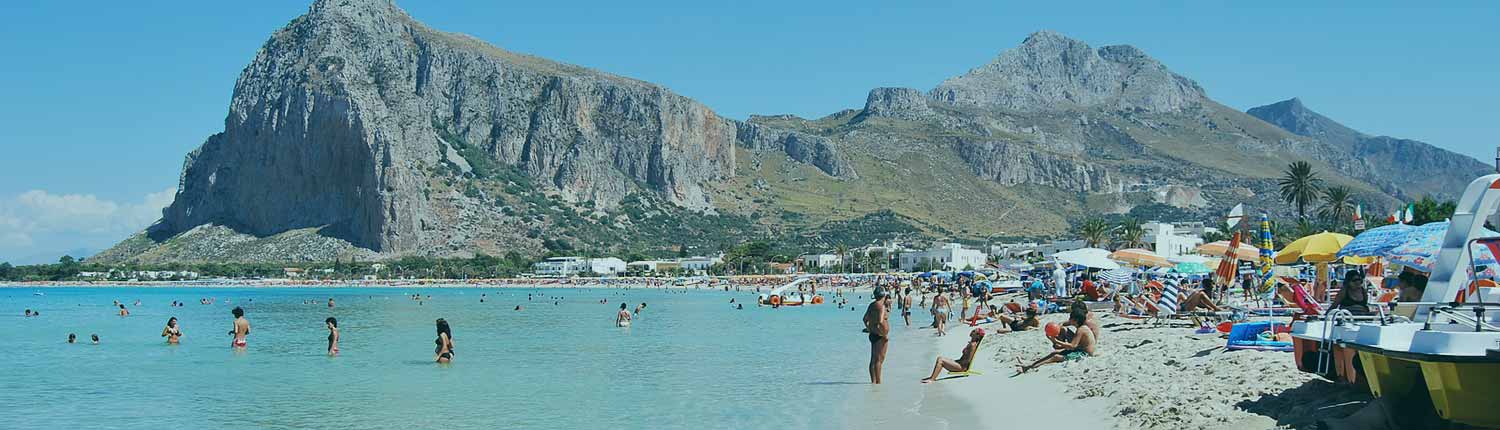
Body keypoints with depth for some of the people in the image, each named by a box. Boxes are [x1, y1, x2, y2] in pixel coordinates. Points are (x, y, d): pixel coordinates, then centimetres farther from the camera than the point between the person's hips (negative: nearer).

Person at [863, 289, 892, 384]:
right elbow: (880, 322, -29)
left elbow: (865, 319, 19)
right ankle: (878, 382, 0)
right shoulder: (881, 306, -18)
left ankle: (873, 381, 19)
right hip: (880, 336, -9)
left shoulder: (872, 305, 9)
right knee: (879, 359, -3)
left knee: (873, 359, 13)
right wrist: (885, 335, -19)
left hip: (872, 334, 9)